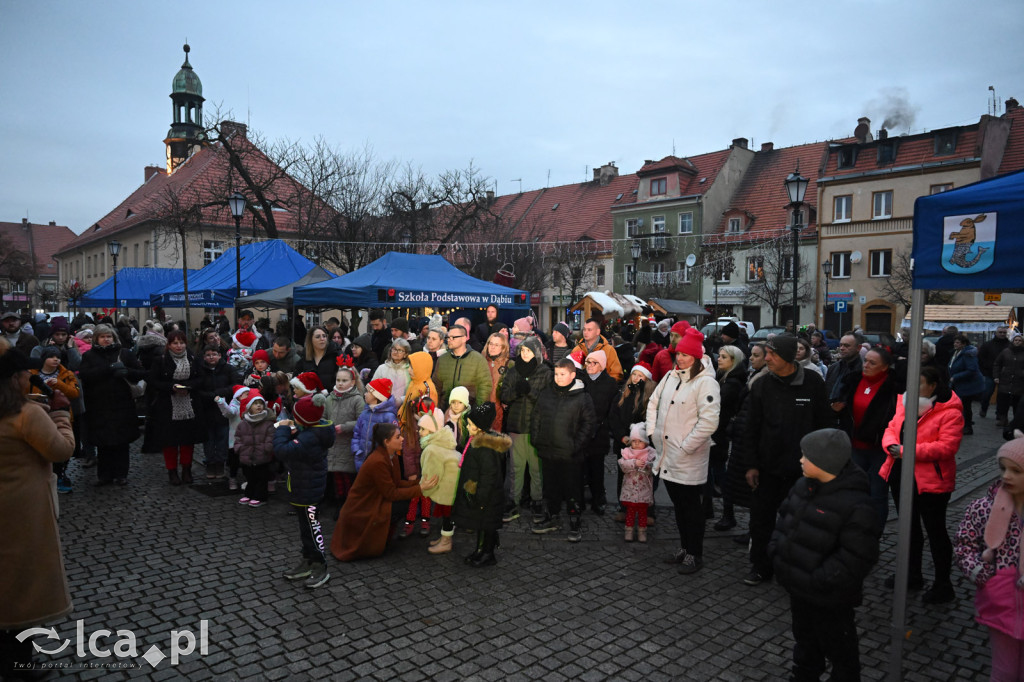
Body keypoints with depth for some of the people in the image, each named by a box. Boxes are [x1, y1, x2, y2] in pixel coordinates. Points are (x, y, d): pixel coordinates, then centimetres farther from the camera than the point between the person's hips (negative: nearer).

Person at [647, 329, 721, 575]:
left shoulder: (706, 383, -15)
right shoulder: (671, 376, 8)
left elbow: (709, 422, -22)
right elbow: (654, 403, 18)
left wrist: (685, 447, -18)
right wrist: (653, 433, 7)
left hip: (688, 459, -7)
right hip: (667, 456, 7)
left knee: (691, 506, 5)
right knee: (678, 503, 19)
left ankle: (694, 554, 20)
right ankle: (684, 546, 34)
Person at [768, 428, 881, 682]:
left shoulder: (855, 505, -26)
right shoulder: (803, 486, -1)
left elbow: (855, 558, -26)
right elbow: (785, 518, 12)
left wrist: (820, 582, -24)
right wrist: (776, 551, 1)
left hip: (830, 599, -8)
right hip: (798, 588, 8)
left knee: (839, 651, 15)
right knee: (804, 641, 28)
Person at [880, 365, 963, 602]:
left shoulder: (949, 412, -16)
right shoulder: (905, 403, 6)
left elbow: (947, 446, -24)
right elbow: (891, 429, 10)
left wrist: (907, 451, -26)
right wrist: (891, 445, -13)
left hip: (931, 482, -7)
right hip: (901, 476, 7)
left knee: (935, 531, 6)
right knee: (909, 527, 20)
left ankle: (943, 585, 22)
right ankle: (913, 575, 37)